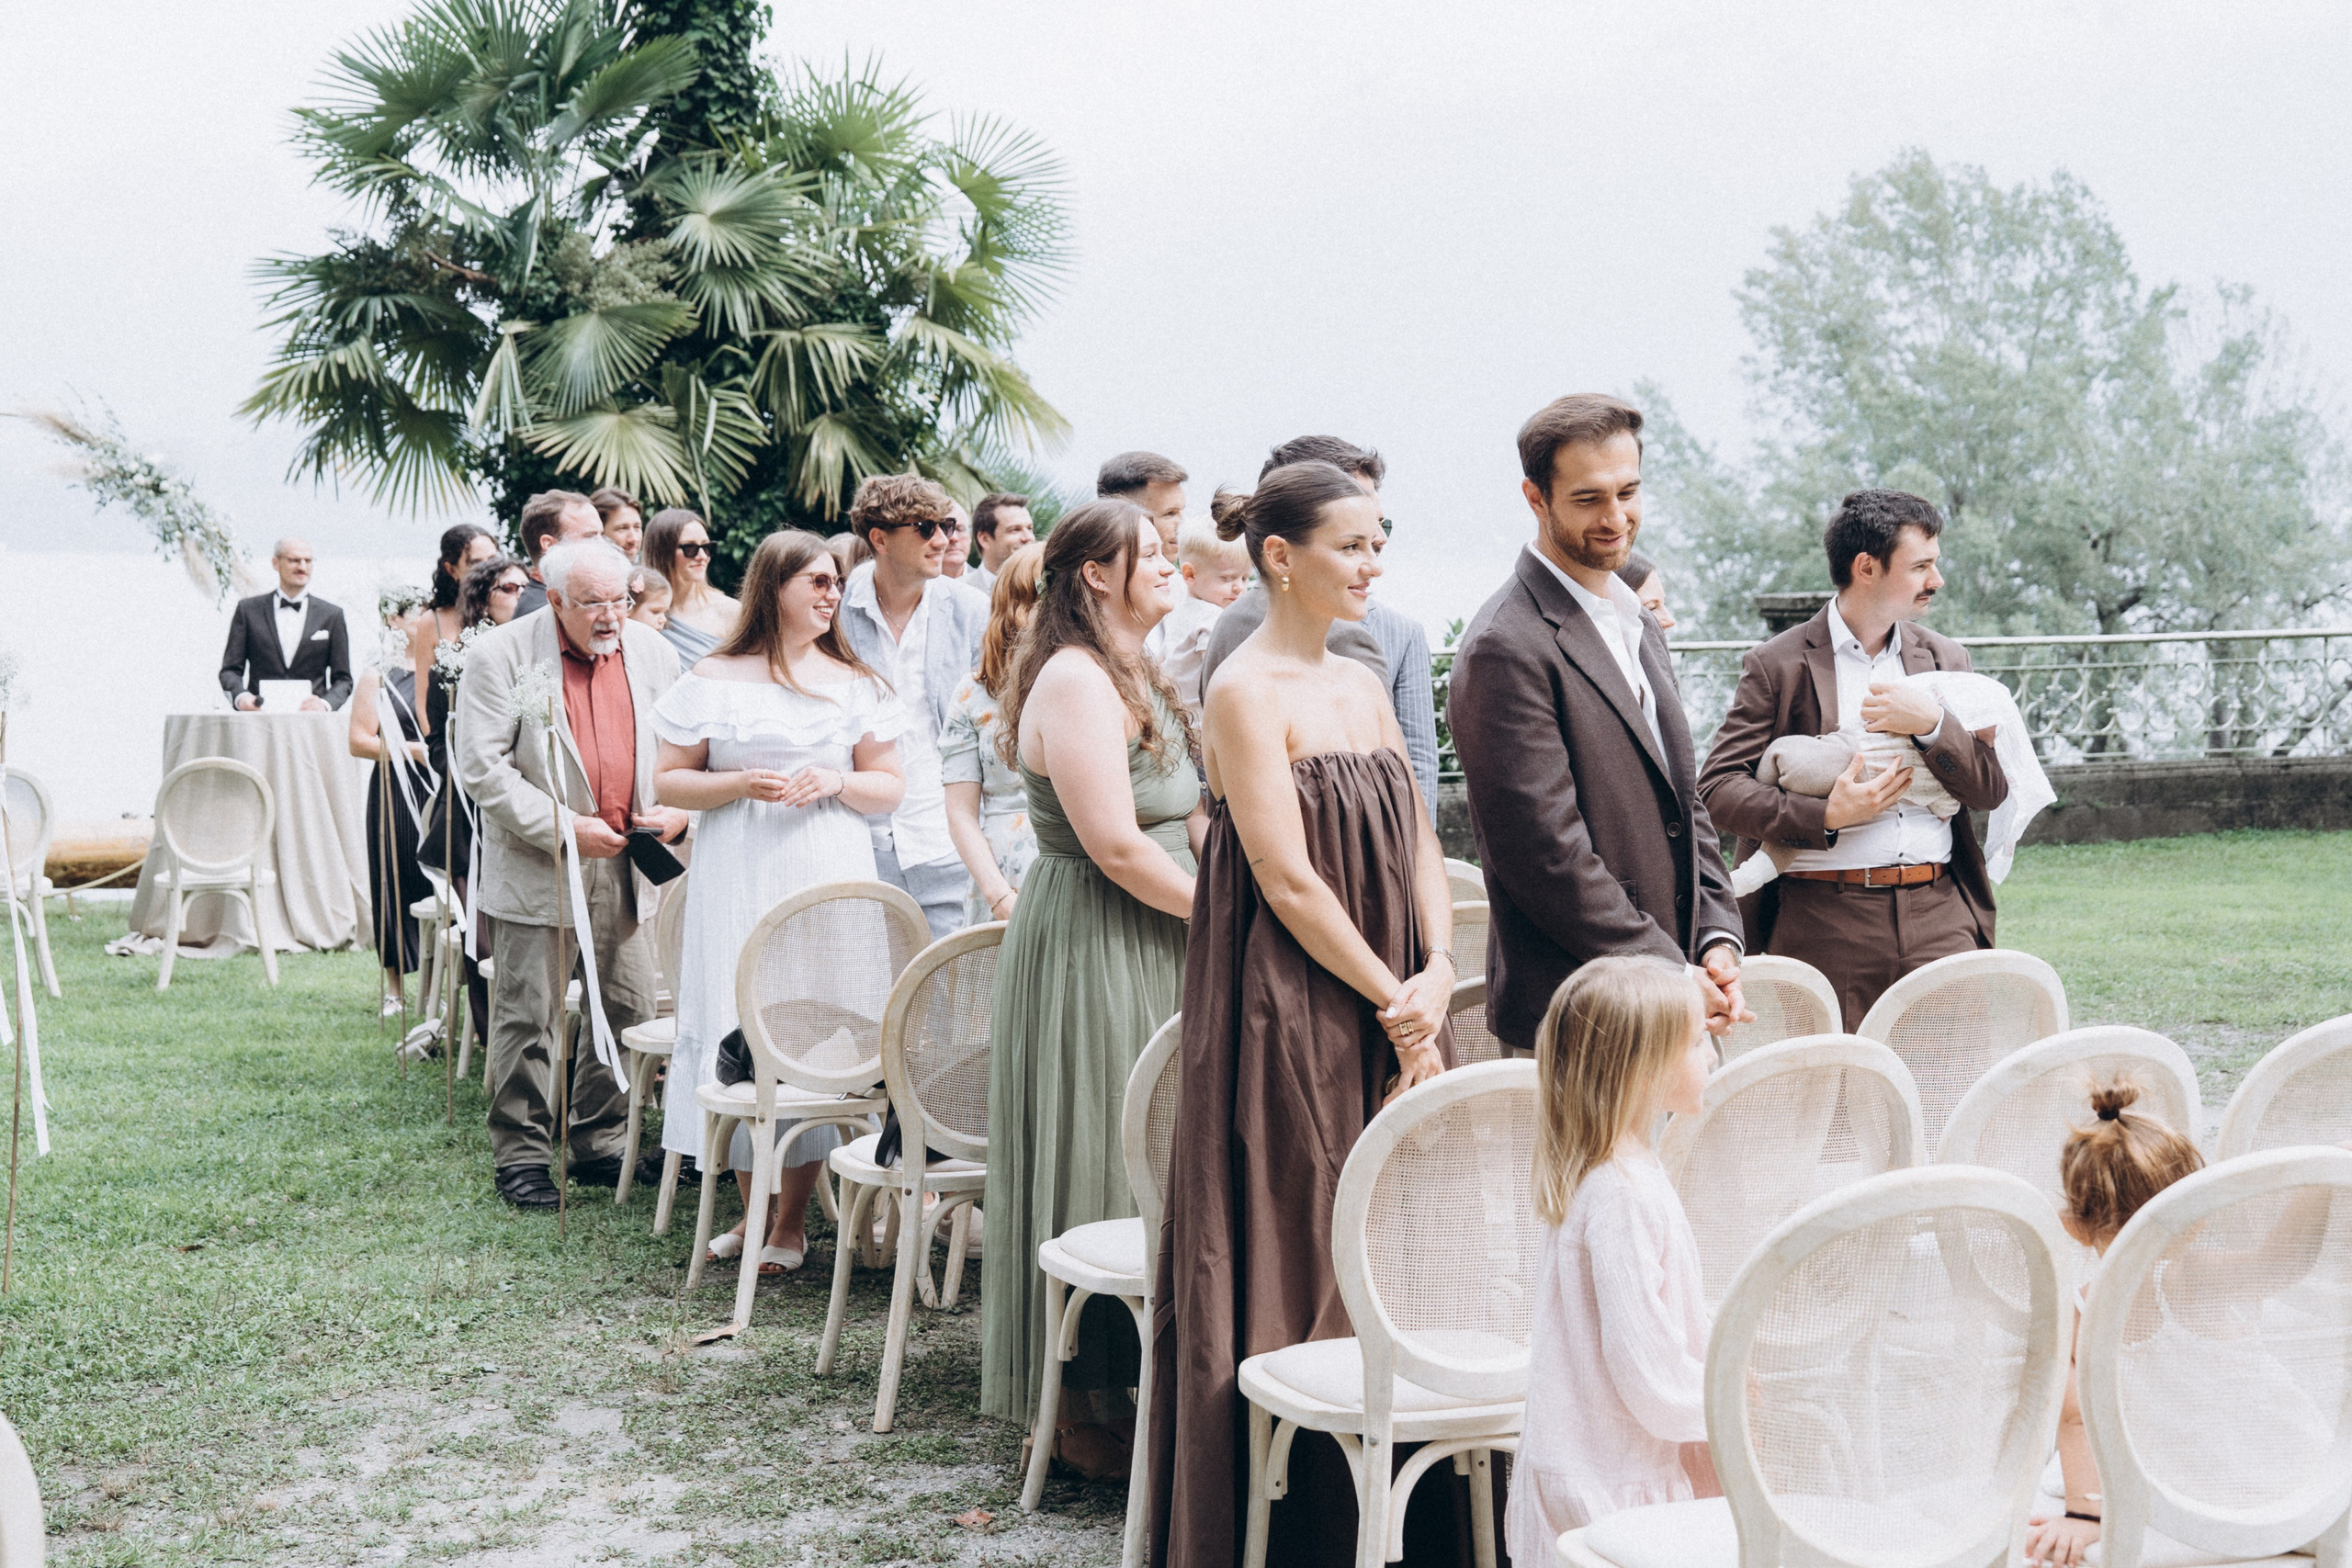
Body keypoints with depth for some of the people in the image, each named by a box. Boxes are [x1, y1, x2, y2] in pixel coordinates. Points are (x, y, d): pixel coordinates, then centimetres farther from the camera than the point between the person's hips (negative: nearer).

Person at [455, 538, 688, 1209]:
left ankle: (601, 1145, 24)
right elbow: (482, 767, -13)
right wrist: (561, 827, -17)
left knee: (629, 1009, 10)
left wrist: (677, 809, -5)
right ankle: (521, 1156, 12)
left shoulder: (652, 652, 7)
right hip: (538, 869, -5)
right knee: (529, 1018, 1)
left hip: (626, 866, 5)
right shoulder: (501, 655, -8)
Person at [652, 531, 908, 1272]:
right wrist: (741, 784, -12)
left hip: (829, 877, 1)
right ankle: (753, 1210, 13)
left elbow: (890, 786, 11)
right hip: (737, 880, -1)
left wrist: (837, 781, -9)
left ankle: (792, 1221, 6)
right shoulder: (713, 681, 5)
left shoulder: (854, 682, 10)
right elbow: (669, 780, 4)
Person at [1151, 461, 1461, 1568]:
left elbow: (1419, 842, 12)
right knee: (1296, 1261, -1)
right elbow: (1287, 878, -16)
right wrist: (1392, 1004, -12)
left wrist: (1436, 972, -4)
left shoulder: (1362, 684, 13)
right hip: (1286, 1017, -8)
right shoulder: (1247, 692, -11)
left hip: (1389, 1011, 8)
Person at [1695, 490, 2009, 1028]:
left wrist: (1930, 723, -6)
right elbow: (1717, 785, -4)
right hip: (1825, 920, -4)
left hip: (1940, 916, 4)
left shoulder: (1945, 658, 16)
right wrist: (1824, 816, -15)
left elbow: (1992, 790, 11)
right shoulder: (1778, 665, 1)